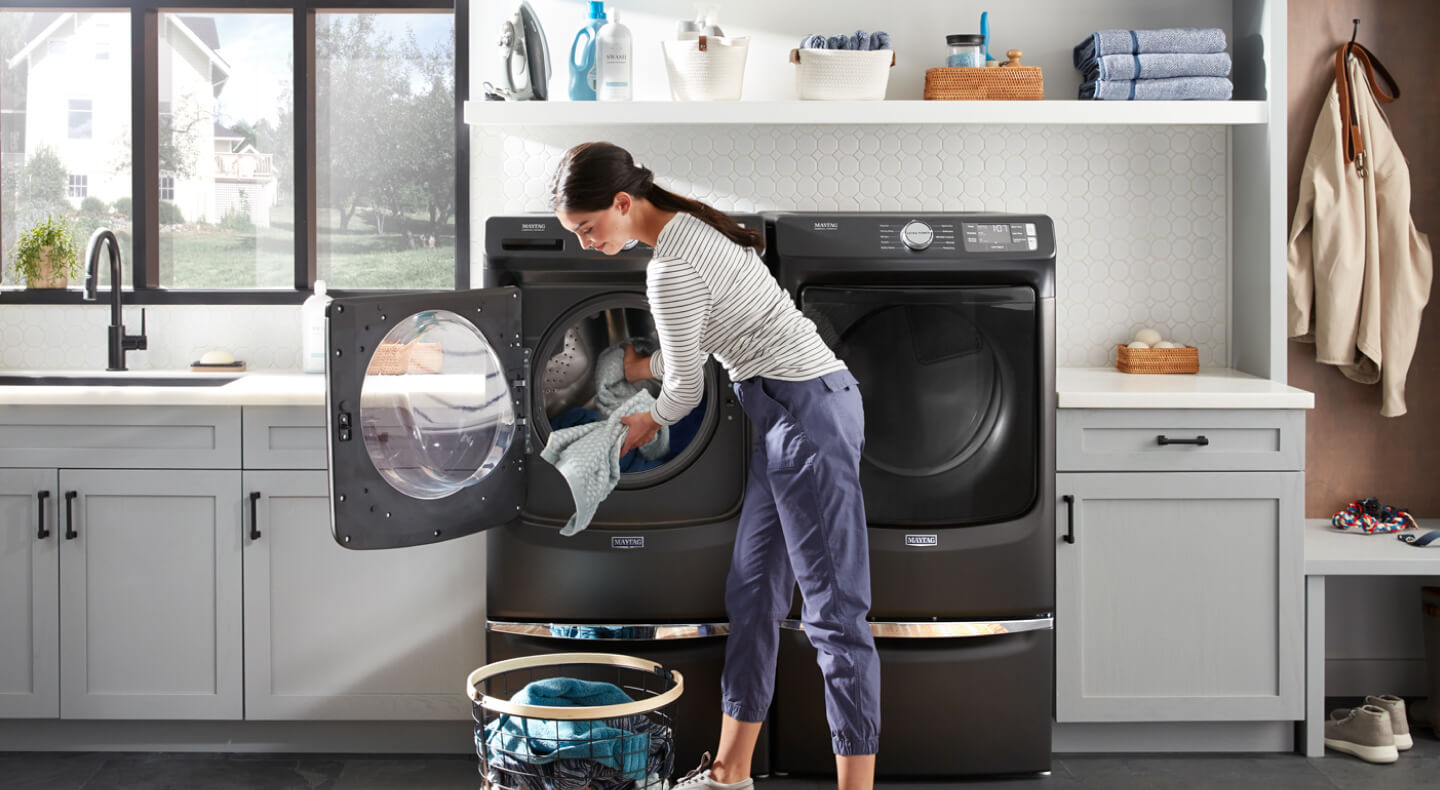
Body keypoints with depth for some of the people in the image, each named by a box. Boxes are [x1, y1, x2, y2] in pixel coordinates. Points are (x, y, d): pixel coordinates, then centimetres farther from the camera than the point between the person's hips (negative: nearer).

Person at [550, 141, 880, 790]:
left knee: (832, 609, -9)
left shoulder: (670, 269, -17)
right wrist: (642, 366, 30)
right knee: (751, 590, 11)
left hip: (806, 410, -10)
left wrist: (649, 424, 14)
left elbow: (687, 386, -6)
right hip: (789, 410, 10)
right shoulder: (691, 227, 13)